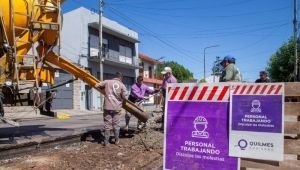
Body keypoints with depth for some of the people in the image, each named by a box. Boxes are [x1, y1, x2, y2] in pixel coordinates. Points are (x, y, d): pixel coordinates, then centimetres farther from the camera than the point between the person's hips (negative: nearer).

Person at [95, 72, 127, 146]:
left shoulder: (107, 82, 1)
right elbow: (125, 97, -2)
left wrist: (103, 88, 20)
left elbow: (96, 86, 2)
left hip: (107, 107, 0)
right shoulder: (122, 85, 0)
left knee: (107, 124, 5)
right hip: (117, 107, 0)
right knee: (116, 124, 11)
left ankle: (106, 141, 8)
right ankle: (116, 140, 20)